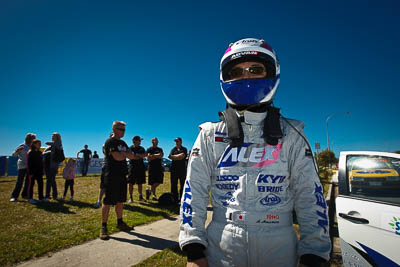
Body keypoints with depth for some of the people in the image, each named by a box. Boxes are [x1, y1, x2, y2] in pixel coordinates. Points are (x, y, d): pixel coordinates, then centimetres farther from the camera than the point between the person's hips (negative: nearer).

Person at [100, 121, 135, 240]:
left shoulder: (123, 143, 17)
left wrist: (123, 153, -8)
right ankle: (103, 227, 5)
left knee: (120, 200, 14)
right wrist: (126, 154, 0)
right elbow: (118, 157, -19)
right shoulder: (110, 142, -8)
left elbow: (132, 156, 8)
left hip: (122, 175, 8)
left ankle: (120, 223, 26)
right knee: (108, 201, -4)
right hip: (112, 175, -8)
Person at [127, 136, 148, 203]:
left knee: (140, 183, 8)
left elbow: (146, 155, -1)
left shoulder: (141, 148, 15)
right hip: (133, 167, -4)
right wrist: (141, 156, -8)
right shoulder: (131, 148, 0)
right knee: (131, 183, -2)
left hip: (141, 167, 4)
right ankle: (130, 197, 5)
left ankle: (140, 197, 15)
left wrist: (137, 155, -12)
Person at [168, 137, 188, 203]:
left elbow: (182, 156, -11)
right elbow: (170, 157, -2)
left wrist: (173, 156, -6)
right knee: (173, 184, 4)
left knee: (182, 184, -2)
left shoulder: (184, 149, 7)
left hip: (182, 169, -2)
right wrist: (179, 156, -8)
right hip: (174, 168, 3)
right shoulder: (173, 149, 15)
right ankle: (175, 199, 12)